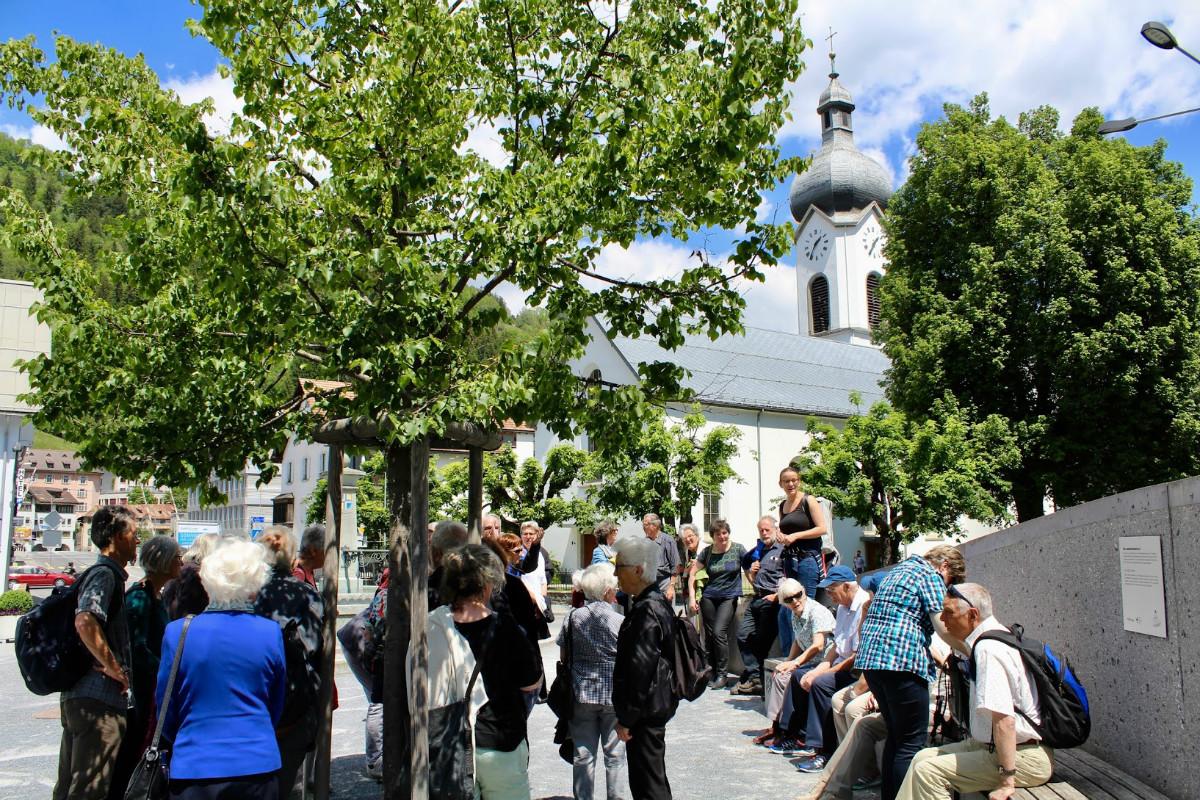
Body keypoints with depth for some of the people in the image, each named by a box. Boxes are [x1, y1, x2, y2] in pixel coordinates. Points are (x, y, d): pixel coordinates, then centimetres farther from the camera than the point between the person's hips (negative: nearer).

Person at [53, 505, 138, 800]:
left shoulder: (105, 574, 17)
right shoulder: (105, 574, -13)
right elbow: (85, 622, -30)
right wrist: (115, 668, -21)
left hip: (78, 697, 10)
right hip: (99, 700, -10)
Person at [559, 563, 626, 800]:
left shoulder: (573, 617, -5)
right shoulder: (618, 621, -12)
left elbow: (564, 656, 1)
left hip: (581, 694, 2)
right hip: (613, 695, -2)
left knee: (583, 754, 10)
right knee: (614, 754, 11)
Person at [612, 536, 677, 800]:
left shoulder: (646, 611, -21)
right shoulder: (657, 601, 9)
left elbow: (640, 669, -23)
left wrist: (626, 718, -15)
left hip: (646, 710, -10)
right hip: (658, 703, 10)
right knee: (654, 778, 20)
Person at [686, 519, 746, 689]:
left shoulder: (737, 549, -3)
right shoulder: (707, 552, 2)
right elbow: (692, 574, 6)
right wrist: (692, 598, 0)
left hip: (729, 597, -3)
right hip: (709, 597, 3)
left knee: (719, 632, -15)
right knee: (709, 636, 4)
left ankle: (721, 675, -5)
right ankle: (711, 672, 17)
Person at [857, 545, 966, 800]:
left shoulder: (898, 570, 25)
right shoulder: (930, 574, -2)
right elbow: (944, 628, -12)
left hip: (870, 659, 9)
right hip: (903, 662, -9)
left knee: (896, 735, 19)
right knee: (912, 740, -2)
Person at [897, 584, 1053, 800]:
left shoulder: (988, 649, -22)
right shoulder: (988, 642, 9)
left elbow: (1004, 719, -28)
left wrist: (1007, 779, -26)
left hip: (1025, 757, -10)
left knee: (929, 772, -19)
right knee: (923, 757, 4)